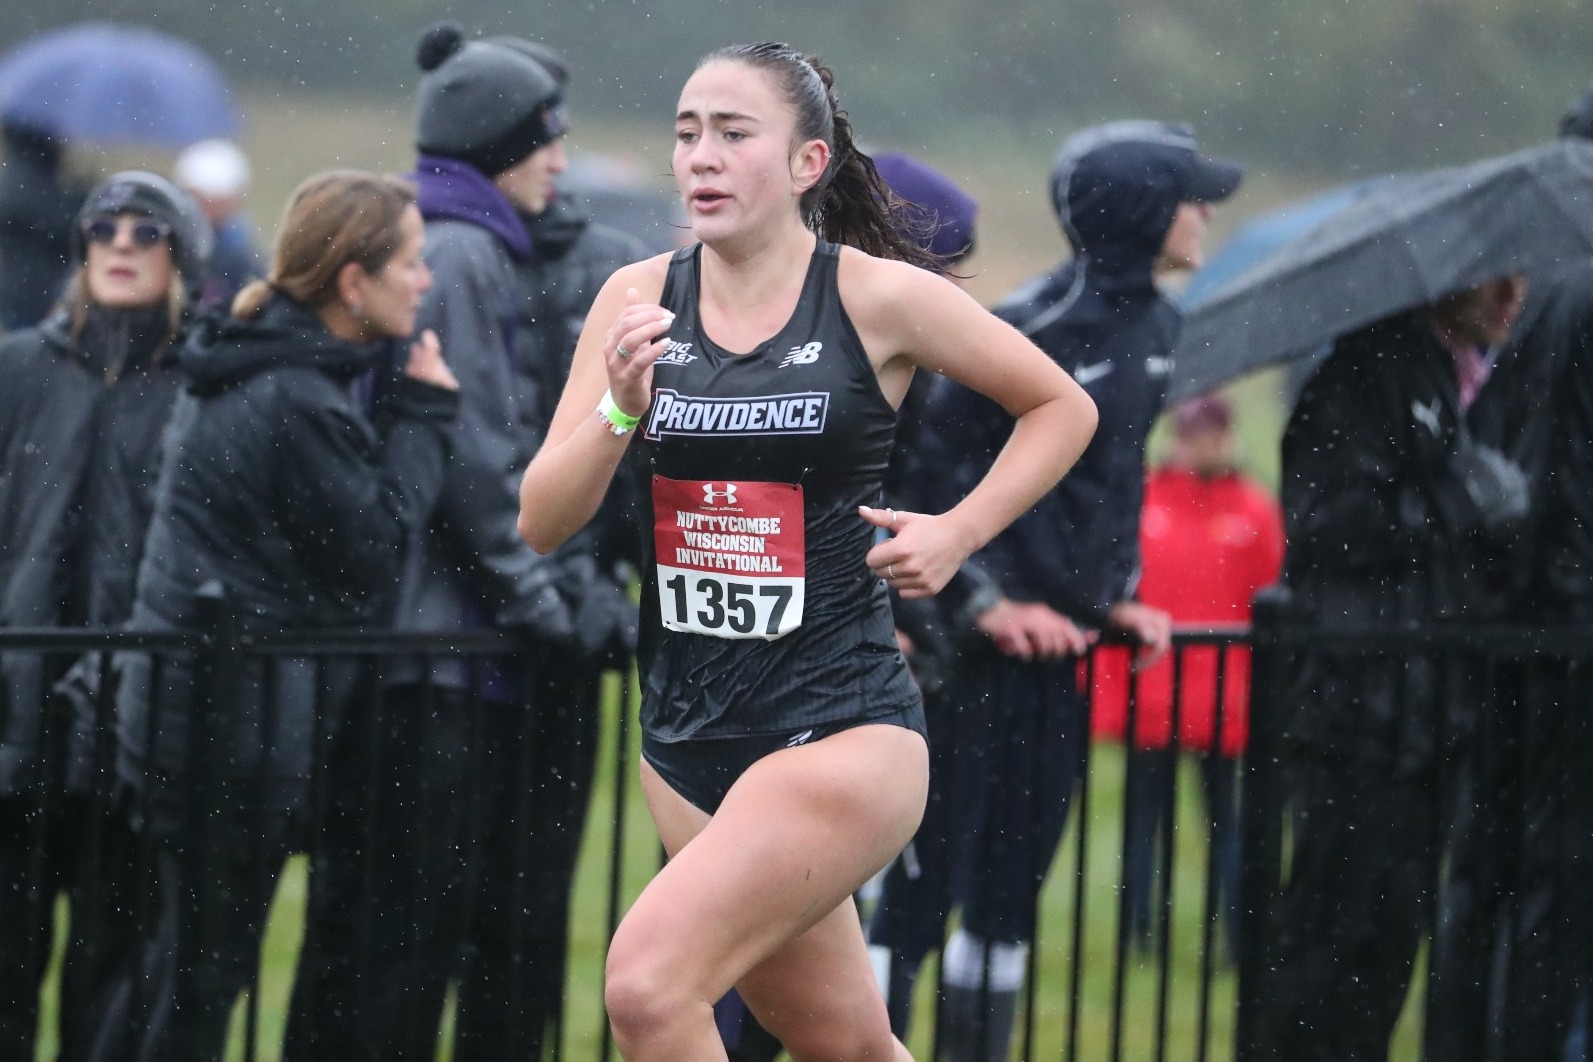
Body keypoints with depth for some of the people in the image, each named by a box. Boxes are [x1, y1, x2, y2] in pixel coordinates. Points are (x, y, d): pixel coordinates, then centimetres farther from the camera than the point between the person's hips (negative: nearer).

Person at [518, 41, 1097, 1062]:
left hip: (842, 726, -5)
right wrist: (620, 409, -16)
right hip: (687, 736, 5)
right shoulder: (640, 298, 2)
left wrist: (956, 533, -5)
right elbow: (541, 524, 1)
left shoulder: (879, 298, -7)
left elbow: (1063, 408, 7)